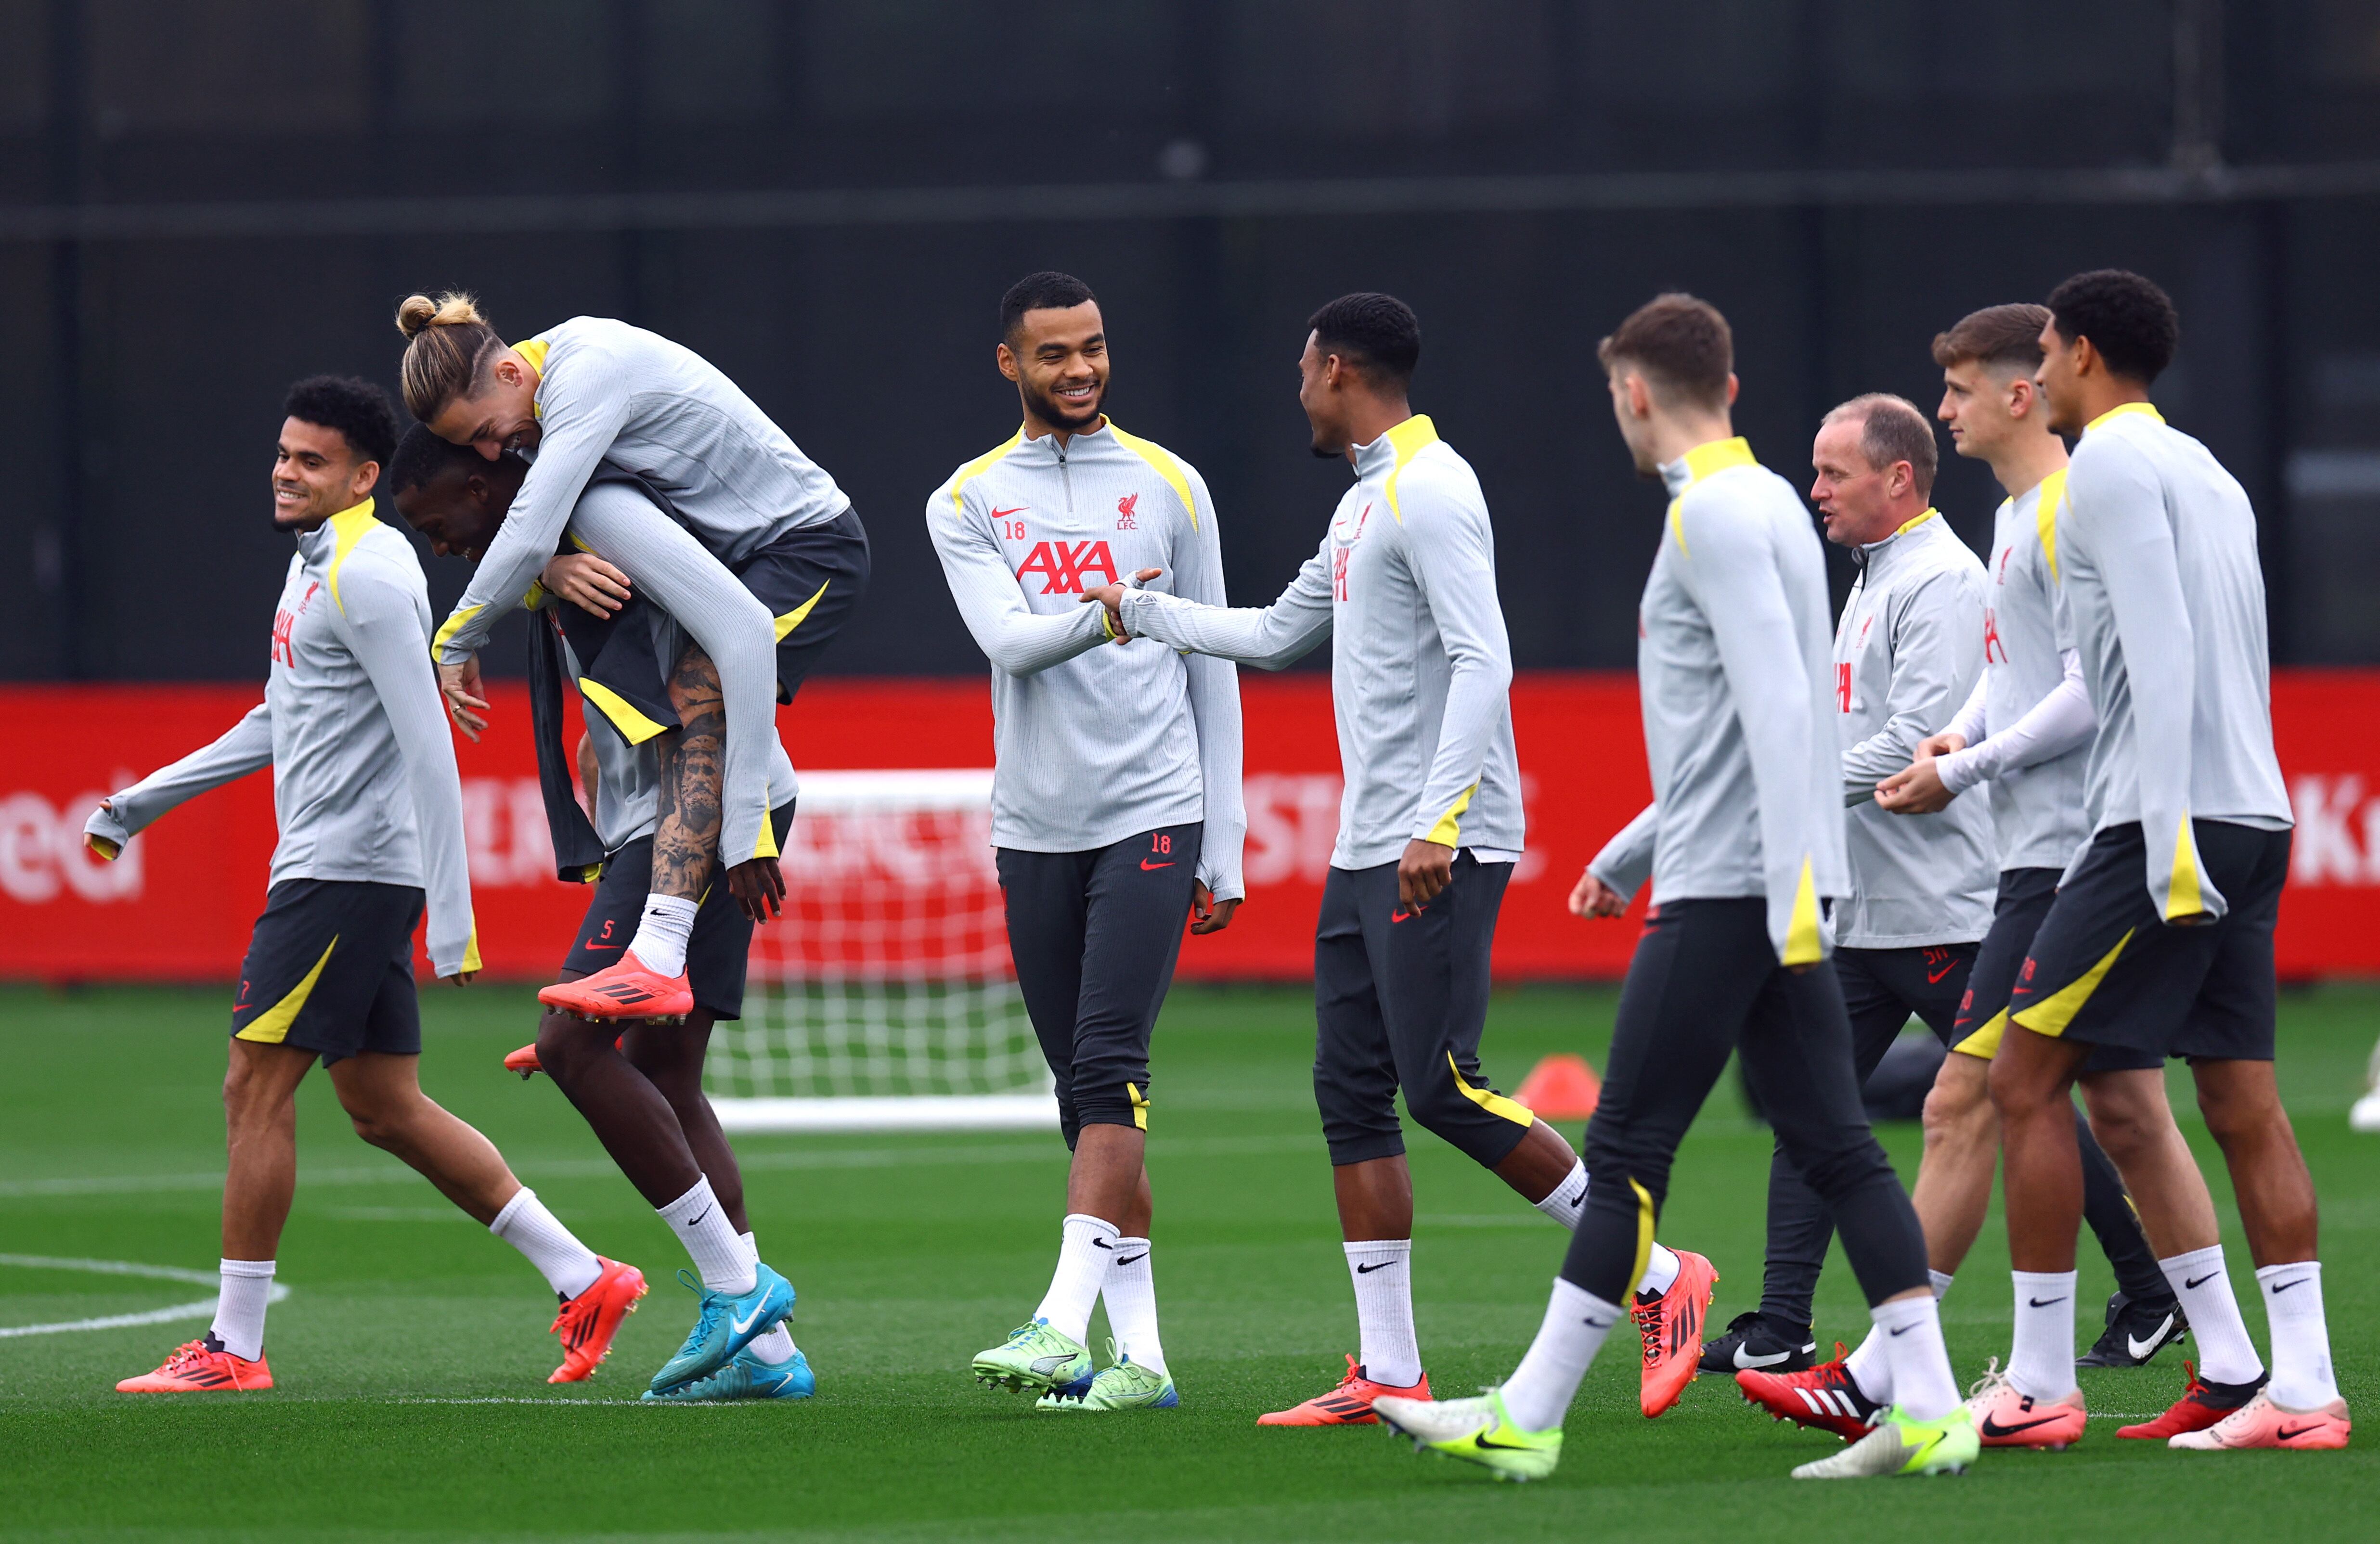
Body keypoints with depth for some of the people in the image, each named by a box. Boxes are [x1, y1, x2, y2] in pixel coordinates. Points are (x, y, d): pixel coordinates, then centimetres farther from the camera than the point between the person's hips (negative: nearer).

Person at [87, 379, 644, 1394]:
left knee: (255, 1089, -6)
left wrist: (450, 921, -22)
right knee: (385, 1109, 9)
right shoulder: (315, 563, 16)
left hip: (349, 871, -10)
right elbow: (278, 725, 29)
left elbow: (428, 749, -19)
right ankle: (582, 1279, 10)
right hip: (326, 866, 10)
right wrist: (138, 806, 31)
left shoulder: (368, 576, -15)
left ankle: (234, 1346, -1)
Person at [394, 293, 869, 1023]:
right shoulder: (542, 395, 2)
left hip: (808, 547, -10)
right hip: (726, 557, 10)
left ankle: (658, 964, -36)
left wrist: (456, 641, -18)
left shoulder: (587, 372, -27)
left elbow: (528, 540, -30)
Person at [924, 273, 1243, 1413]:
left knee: (1109, 1070, -15)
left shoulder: (1166, 486, 7)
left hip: (1153, 817, -2)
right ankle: (1138, 1353, 7)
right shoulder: (968, 504, 7)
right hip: (1035, 832, 2)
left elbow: (1212, 674, 9)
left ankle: (1062, 1324, -25)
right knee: (1088, 1093, 4)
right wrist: (1105, 617, -30)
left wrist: (1224, 848, 6)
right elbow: (1008, 641, -10)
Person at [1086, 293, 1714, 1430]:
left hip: (1439, 851, -10)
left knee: (1441, 1090, -13)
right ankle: (1390, 1373, 5)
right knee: (1350, 1091, 5)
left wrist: (1437, 823, -26)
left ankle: (1657, 1277, -4)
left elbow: (1481, 661, -20)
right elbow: (1276, 635, 33)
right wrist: (1141, 612, 38)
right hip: (1367, 850, 10)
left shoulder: (1428, 490, -11)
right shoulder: (1363, 502, 20)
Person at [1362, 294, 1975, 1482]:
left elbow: (1778, 708, -22)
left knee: (1627, 1147, -5)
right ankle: (1928, 1408, -2)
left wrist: (1791, 887, -26)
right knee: (1833, 1146, 5)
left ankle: (1528, 1418, -2)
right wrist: (1634, 851, 33)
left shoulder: (1714, 515, -12)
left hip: (1728, 893, -9)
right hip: (1777, 887, 9)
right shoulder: (1768, 503, 18)